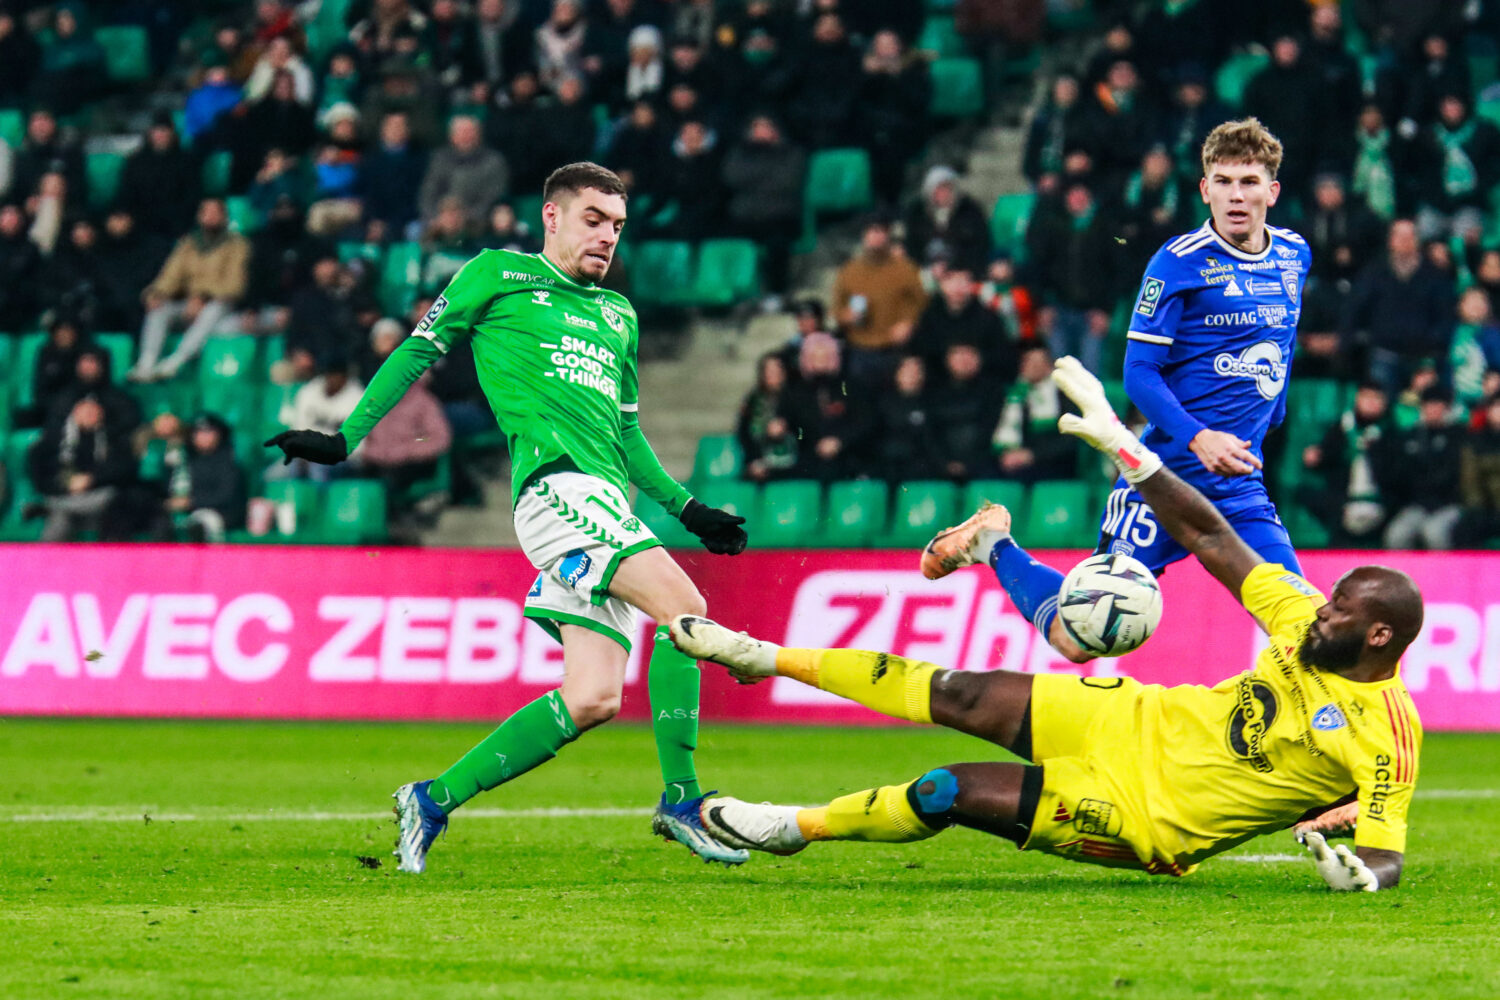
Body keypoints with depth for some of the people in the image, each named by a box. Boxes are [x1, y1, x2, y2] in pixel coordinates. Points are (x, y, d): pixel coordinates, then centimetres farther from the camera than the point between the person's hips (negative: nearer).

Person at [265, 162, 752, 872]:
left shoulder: (617, 315, 28)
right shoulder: (499, 275, 10)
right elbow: (418, 351, 9)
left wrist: (685, 508, 23)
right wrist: (346, 438, 2)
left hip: (608, 505, 7)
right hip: (556, 485, -7)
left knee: (593, 698, -6)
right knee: (684, 607, -25)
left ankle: (436, 799, 4)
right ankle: (681, 800, -22)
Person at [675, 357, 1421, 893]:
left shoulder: (1385, 736, -22)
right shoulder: (1310, 625, -4)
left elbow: (1386, 855, -25)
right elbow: (1212, 541, 1)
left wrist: (1359, 873, -49)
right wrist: (1121, 446, 1)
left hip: (1150, 818, -6)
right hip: (1141, 720, 6)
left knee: (948, 791, -13)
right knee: (962, 696, 2)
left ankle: (798, 827, 11)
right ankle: (765, 658, 19)